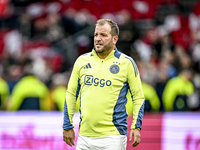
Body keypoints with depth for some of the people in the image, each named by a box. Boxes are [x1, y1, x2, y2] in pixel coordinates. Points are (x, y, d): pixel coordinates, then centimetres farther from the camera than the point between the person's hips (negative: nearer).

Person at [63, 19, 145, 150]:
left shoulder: (126, 63, 1)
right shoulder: (82, 61, 8)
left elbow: (138, 97, 3)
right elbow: (71, 94, 15)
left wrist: (136, 127, -7)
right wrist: (67, 126, 11)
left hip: (113, 137, -3)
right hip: (84, 136, 3)